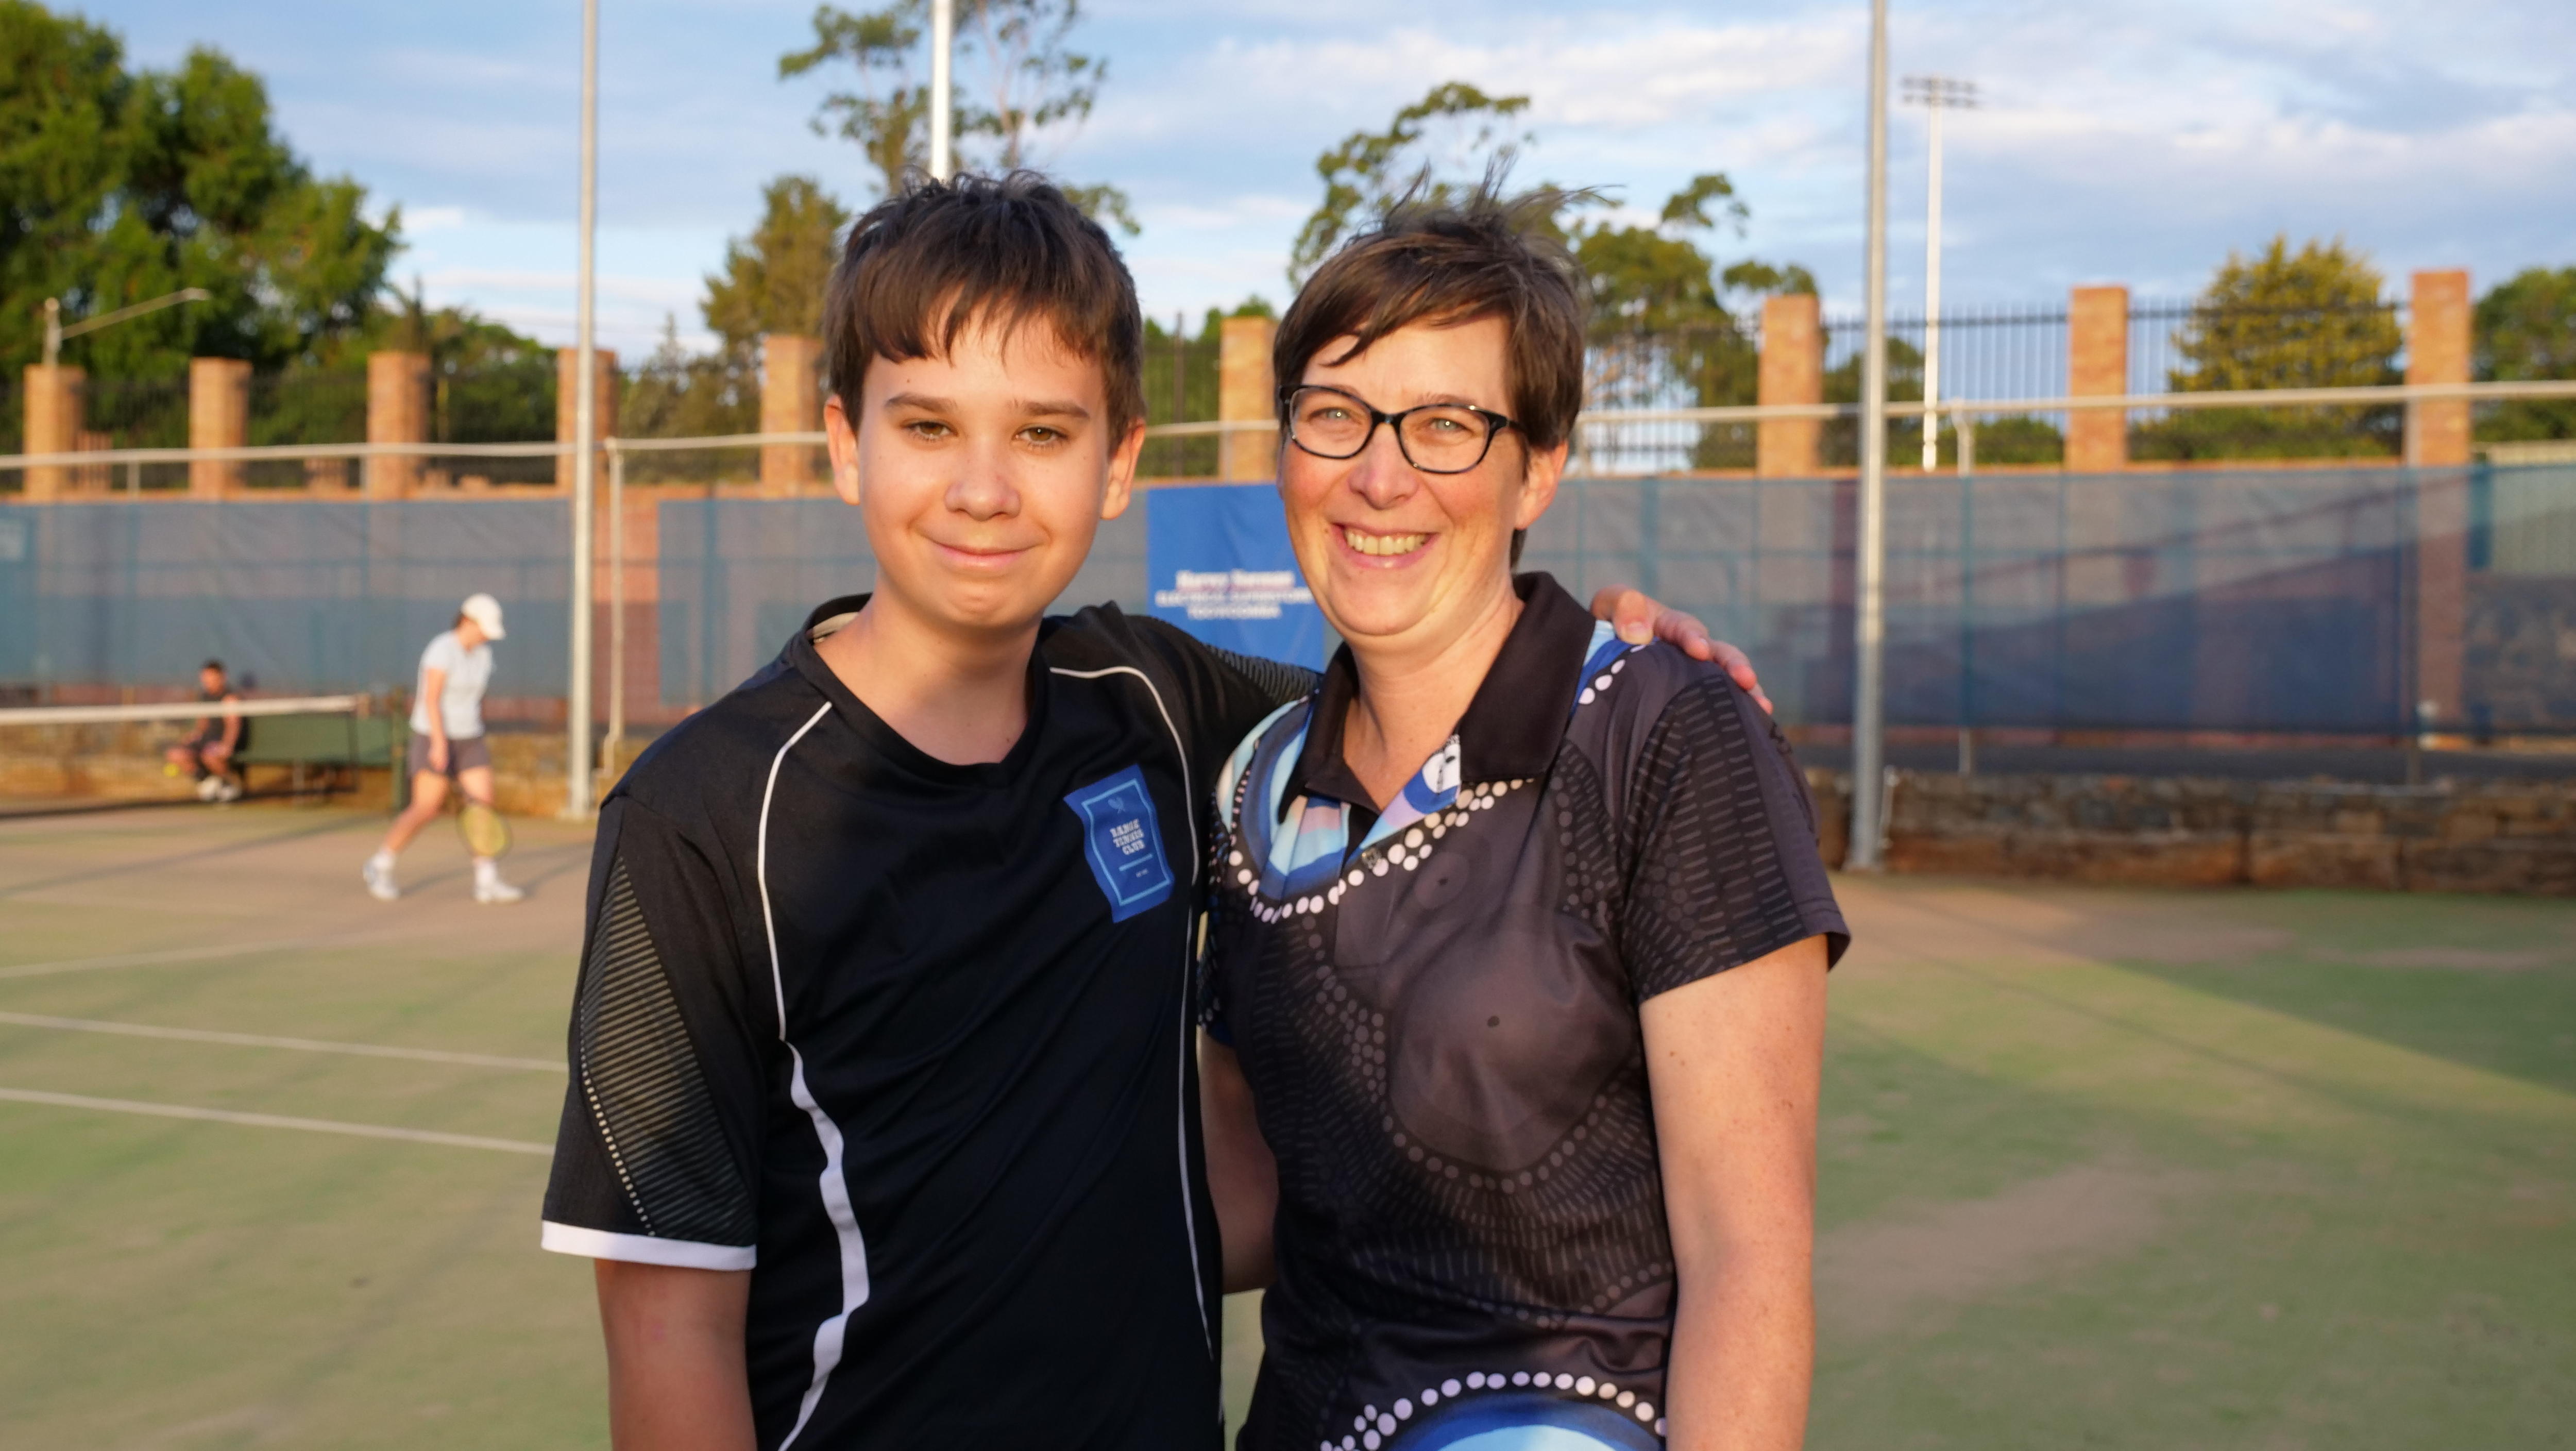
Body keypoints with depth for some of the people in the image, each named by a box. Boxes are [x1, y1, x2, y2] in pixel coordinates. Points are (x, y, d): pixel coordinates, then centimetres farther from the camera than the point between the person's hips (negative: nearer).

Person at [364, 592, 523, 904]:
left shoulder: (483, 653, 7)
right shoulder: (442, 650, -17)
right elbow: (432, 699, -23)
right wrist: (439, 743, -29)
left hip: (468, 738, 7)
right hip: (435, 737, -7)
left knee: (484, 803, -5)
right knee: (427, 810, -6)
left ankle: (487, 883, -4)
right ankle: (379, 866, 14)